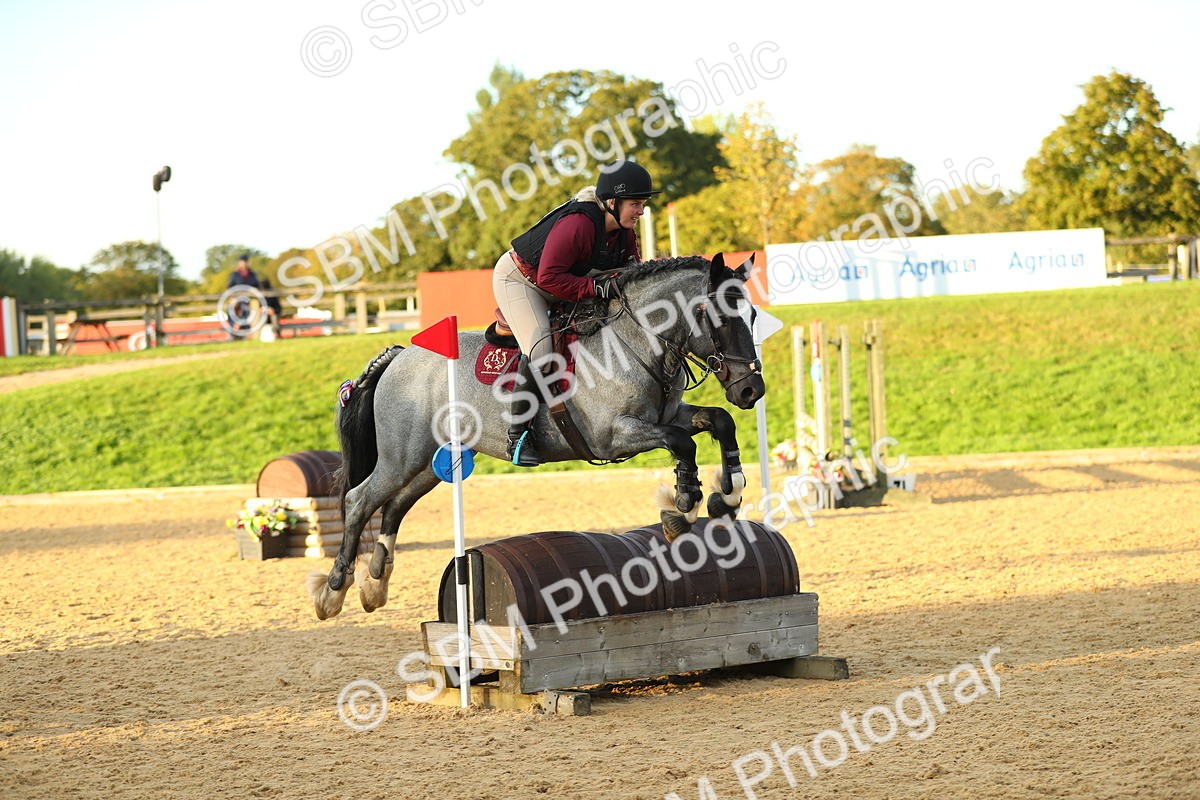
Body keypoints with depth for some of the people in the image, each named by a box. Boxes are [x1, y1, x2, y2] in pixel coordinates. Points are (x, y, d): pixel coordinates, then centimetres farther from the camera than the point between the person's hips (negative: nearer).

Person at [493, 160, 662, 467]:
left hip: (561, 291, 10)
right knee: (540, 348, -26)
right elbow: (549, 278, -36)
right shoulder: (576, 224, -36)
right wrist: (597, 287, -38)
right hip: (518, 278, -9)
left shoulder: (625, 231, -9)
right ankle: (518, 433, -17)